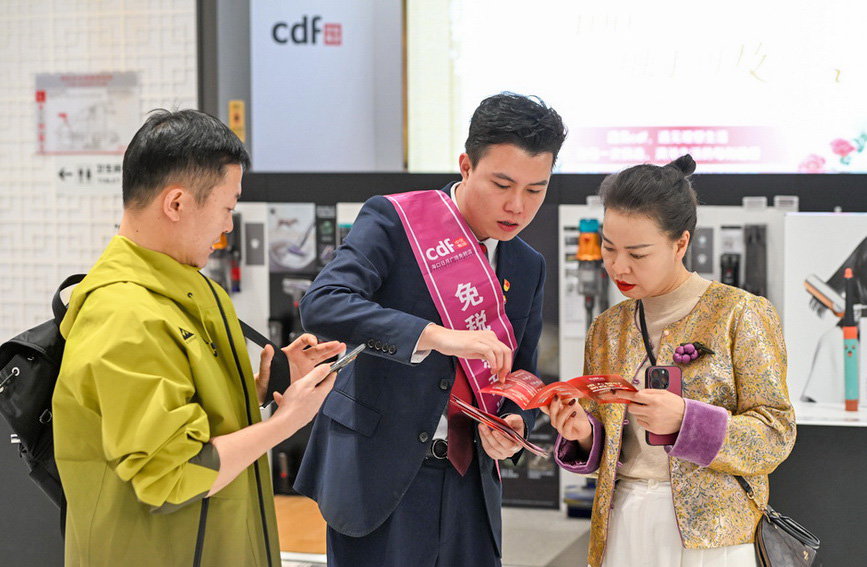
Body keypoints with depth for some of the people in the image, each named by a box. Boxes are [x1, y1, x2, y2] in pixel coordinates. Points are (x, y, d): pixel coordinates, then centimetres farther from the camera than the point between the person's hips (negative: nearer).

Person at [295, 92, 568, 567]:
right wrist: (439, 336, -33)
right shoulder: (393, 221, -7)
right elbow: (322, 305, -22)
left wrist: (512, 425, -8)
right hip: (381, 476, -5)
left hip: (469, 486, 5)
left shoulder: (528, 268, 11)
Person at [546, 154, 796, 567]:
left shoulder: (739, 314, -6)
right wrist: (583, 435, -9)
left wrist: (685, 420, -24)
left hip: (709, 533, -4)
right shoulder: (606, 329, 9)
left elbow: (775, 437, -10)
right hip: (621, 529, 4)